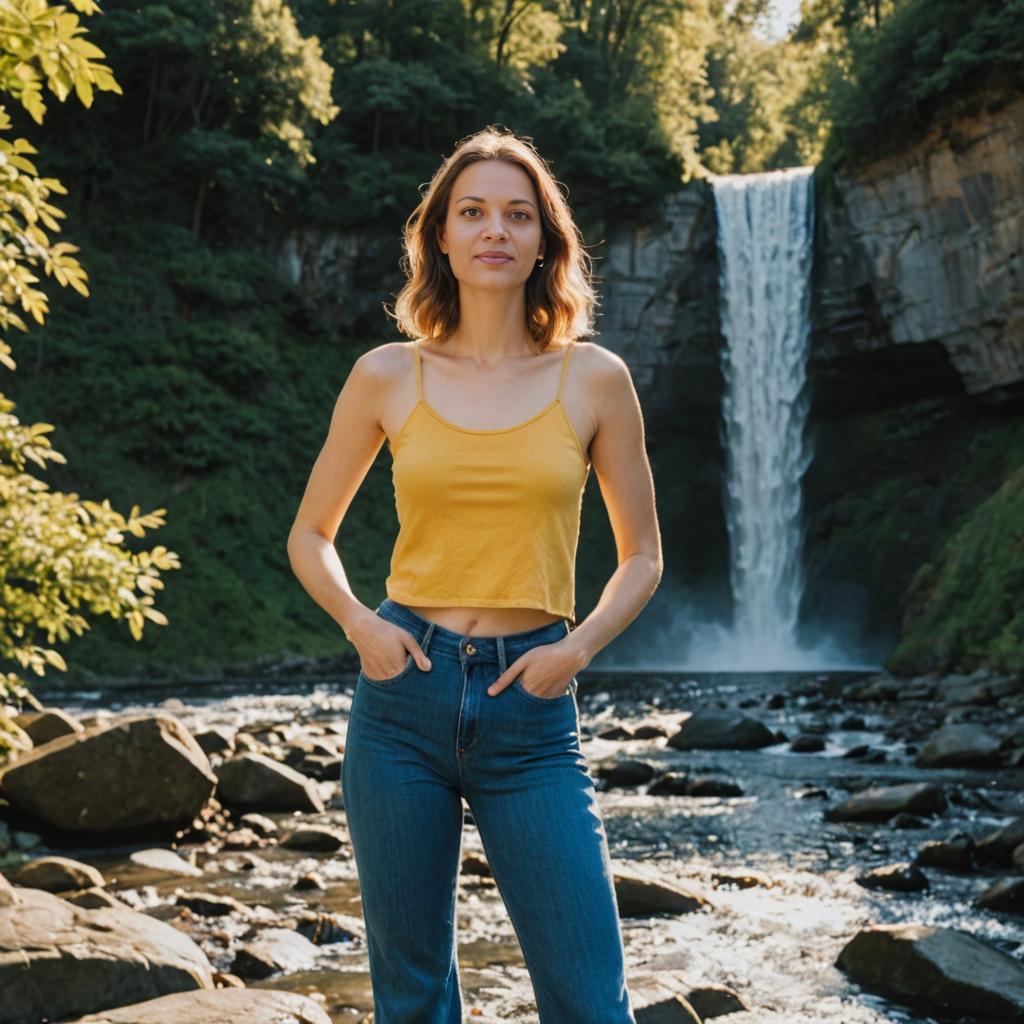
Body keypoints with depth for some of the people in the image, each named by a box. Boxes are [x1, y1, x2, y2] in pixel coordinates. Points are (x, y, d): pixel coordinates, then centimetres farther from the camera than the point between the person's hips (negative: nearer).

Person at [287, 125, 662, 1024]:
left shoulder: (594, 378, 3)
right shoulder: (387, 376, 4)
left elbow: (642, 557, 11)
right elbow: (311, 534, 15)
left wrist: (580, 647, -6)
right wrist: (357, 621, -4)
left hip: (531, 718, -1)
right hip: (404, 693, 1)